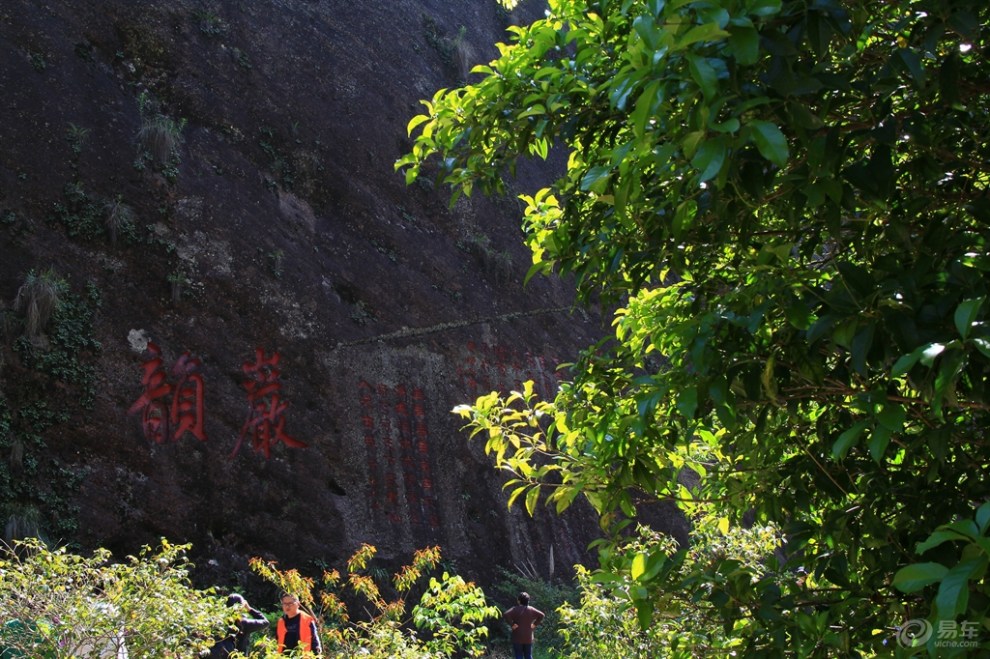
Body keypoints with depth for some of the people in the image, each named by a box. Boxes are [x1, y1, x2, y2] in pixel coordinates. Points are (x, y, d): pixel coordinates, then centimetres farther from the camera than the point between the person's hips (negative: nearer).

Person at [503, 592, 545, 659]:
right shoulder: (531, 610, 2)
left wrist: (511, 624, -15)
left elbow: (506, 615, -24)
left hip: (517, 639, -3)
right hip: (528, 638, 3)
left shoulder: (515, 609, -9)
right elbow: (542, 615, 4)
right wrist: (535, 624, 4)